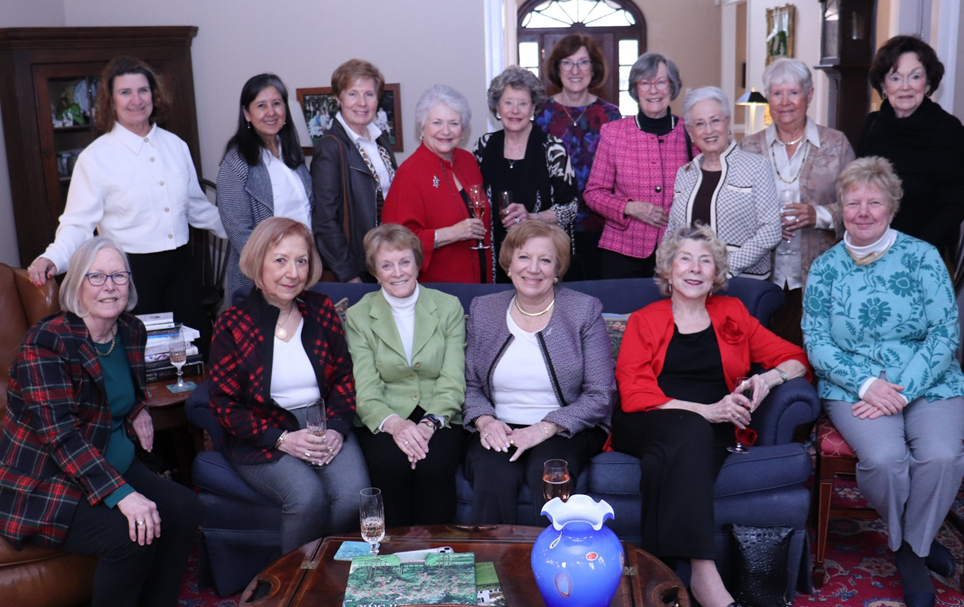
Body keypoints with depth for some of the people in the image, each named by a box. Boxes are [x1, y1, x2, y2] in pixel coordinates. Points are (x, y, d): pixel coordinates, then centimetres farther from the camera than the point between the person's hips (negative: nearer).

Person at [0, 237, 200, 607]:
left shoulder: (132, 333, 3)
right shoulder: (46, 342, -19)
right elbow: (61, 435, -27)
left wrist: (139, 411, 5)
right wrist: (122, 494, -34)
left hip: (115, 464, 7)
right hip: (46, 483, -7)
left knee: (185, 509, -13)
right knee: (130, 535, -28)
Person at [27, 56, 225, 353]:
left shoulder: (176, 146, 8)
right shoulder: (95, 157, -6)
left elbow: (197, 206, 19)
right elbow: (78, 223, -9)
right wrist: (53, 257, -26)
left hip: (180, 265, 4)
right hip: (132, 271, -4)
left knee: (198, 347, 8)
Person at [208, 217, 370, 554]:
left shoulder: (321, 309, 6)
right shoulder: (232, 324, -4)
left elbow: (345, 376, 10)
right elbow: (224, 404, -3)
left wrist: (337, 428, -8)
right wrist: (282, 439, -14)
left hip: (325, 428, 3)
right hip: (262, 435, -3)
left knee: (353, 495, -23)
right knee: (307, 496, -28)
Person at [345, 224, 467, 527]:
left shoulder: (449, 307, 7)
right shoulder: (358, 317, 6)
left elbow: (452, 383, -1)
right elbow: (365, 392, -3)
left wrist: (429, 423, -20)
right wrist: (394, 423, -24)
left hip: (440, 419, 0)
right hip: (383, 420, 0)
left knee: (434, 463, -30)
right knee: (391, 463, -31)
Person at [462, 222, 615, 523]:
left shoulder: (585, 310, 2)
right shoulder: (483, 310, 10)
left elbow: (600, 396, -4)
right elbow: (470, 385, 11)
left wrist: (545, 428, -16)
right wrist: (484, 421, -11)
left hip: (566, 429, -1)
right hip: (499, 430, 2)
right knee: (494, 476, -31)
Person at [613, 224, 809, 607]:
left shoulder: (732, 313, 22)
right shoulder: (644, 321, 15)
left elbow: (796, 360, 20)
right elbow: (634, 395, 0)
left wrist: (770, 378, -5)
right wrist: (704, 410, -14)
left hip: (710, 431, 1)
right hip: (647, 428, -1)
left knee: (673, 460, -35)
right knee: (691, 431, -37)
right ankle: (704, 576, -43)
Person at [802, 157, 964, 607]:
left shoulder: (922, 257, 2)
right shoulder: (825, 267, 6)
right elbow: (816, 342, 1)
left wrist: (901, 392, -14)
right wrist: (867, 384, -14)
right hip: (853, 387, 0)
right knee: (884, 458, -29)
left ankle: (913, 548, 1)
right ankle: (908, 542, 4)